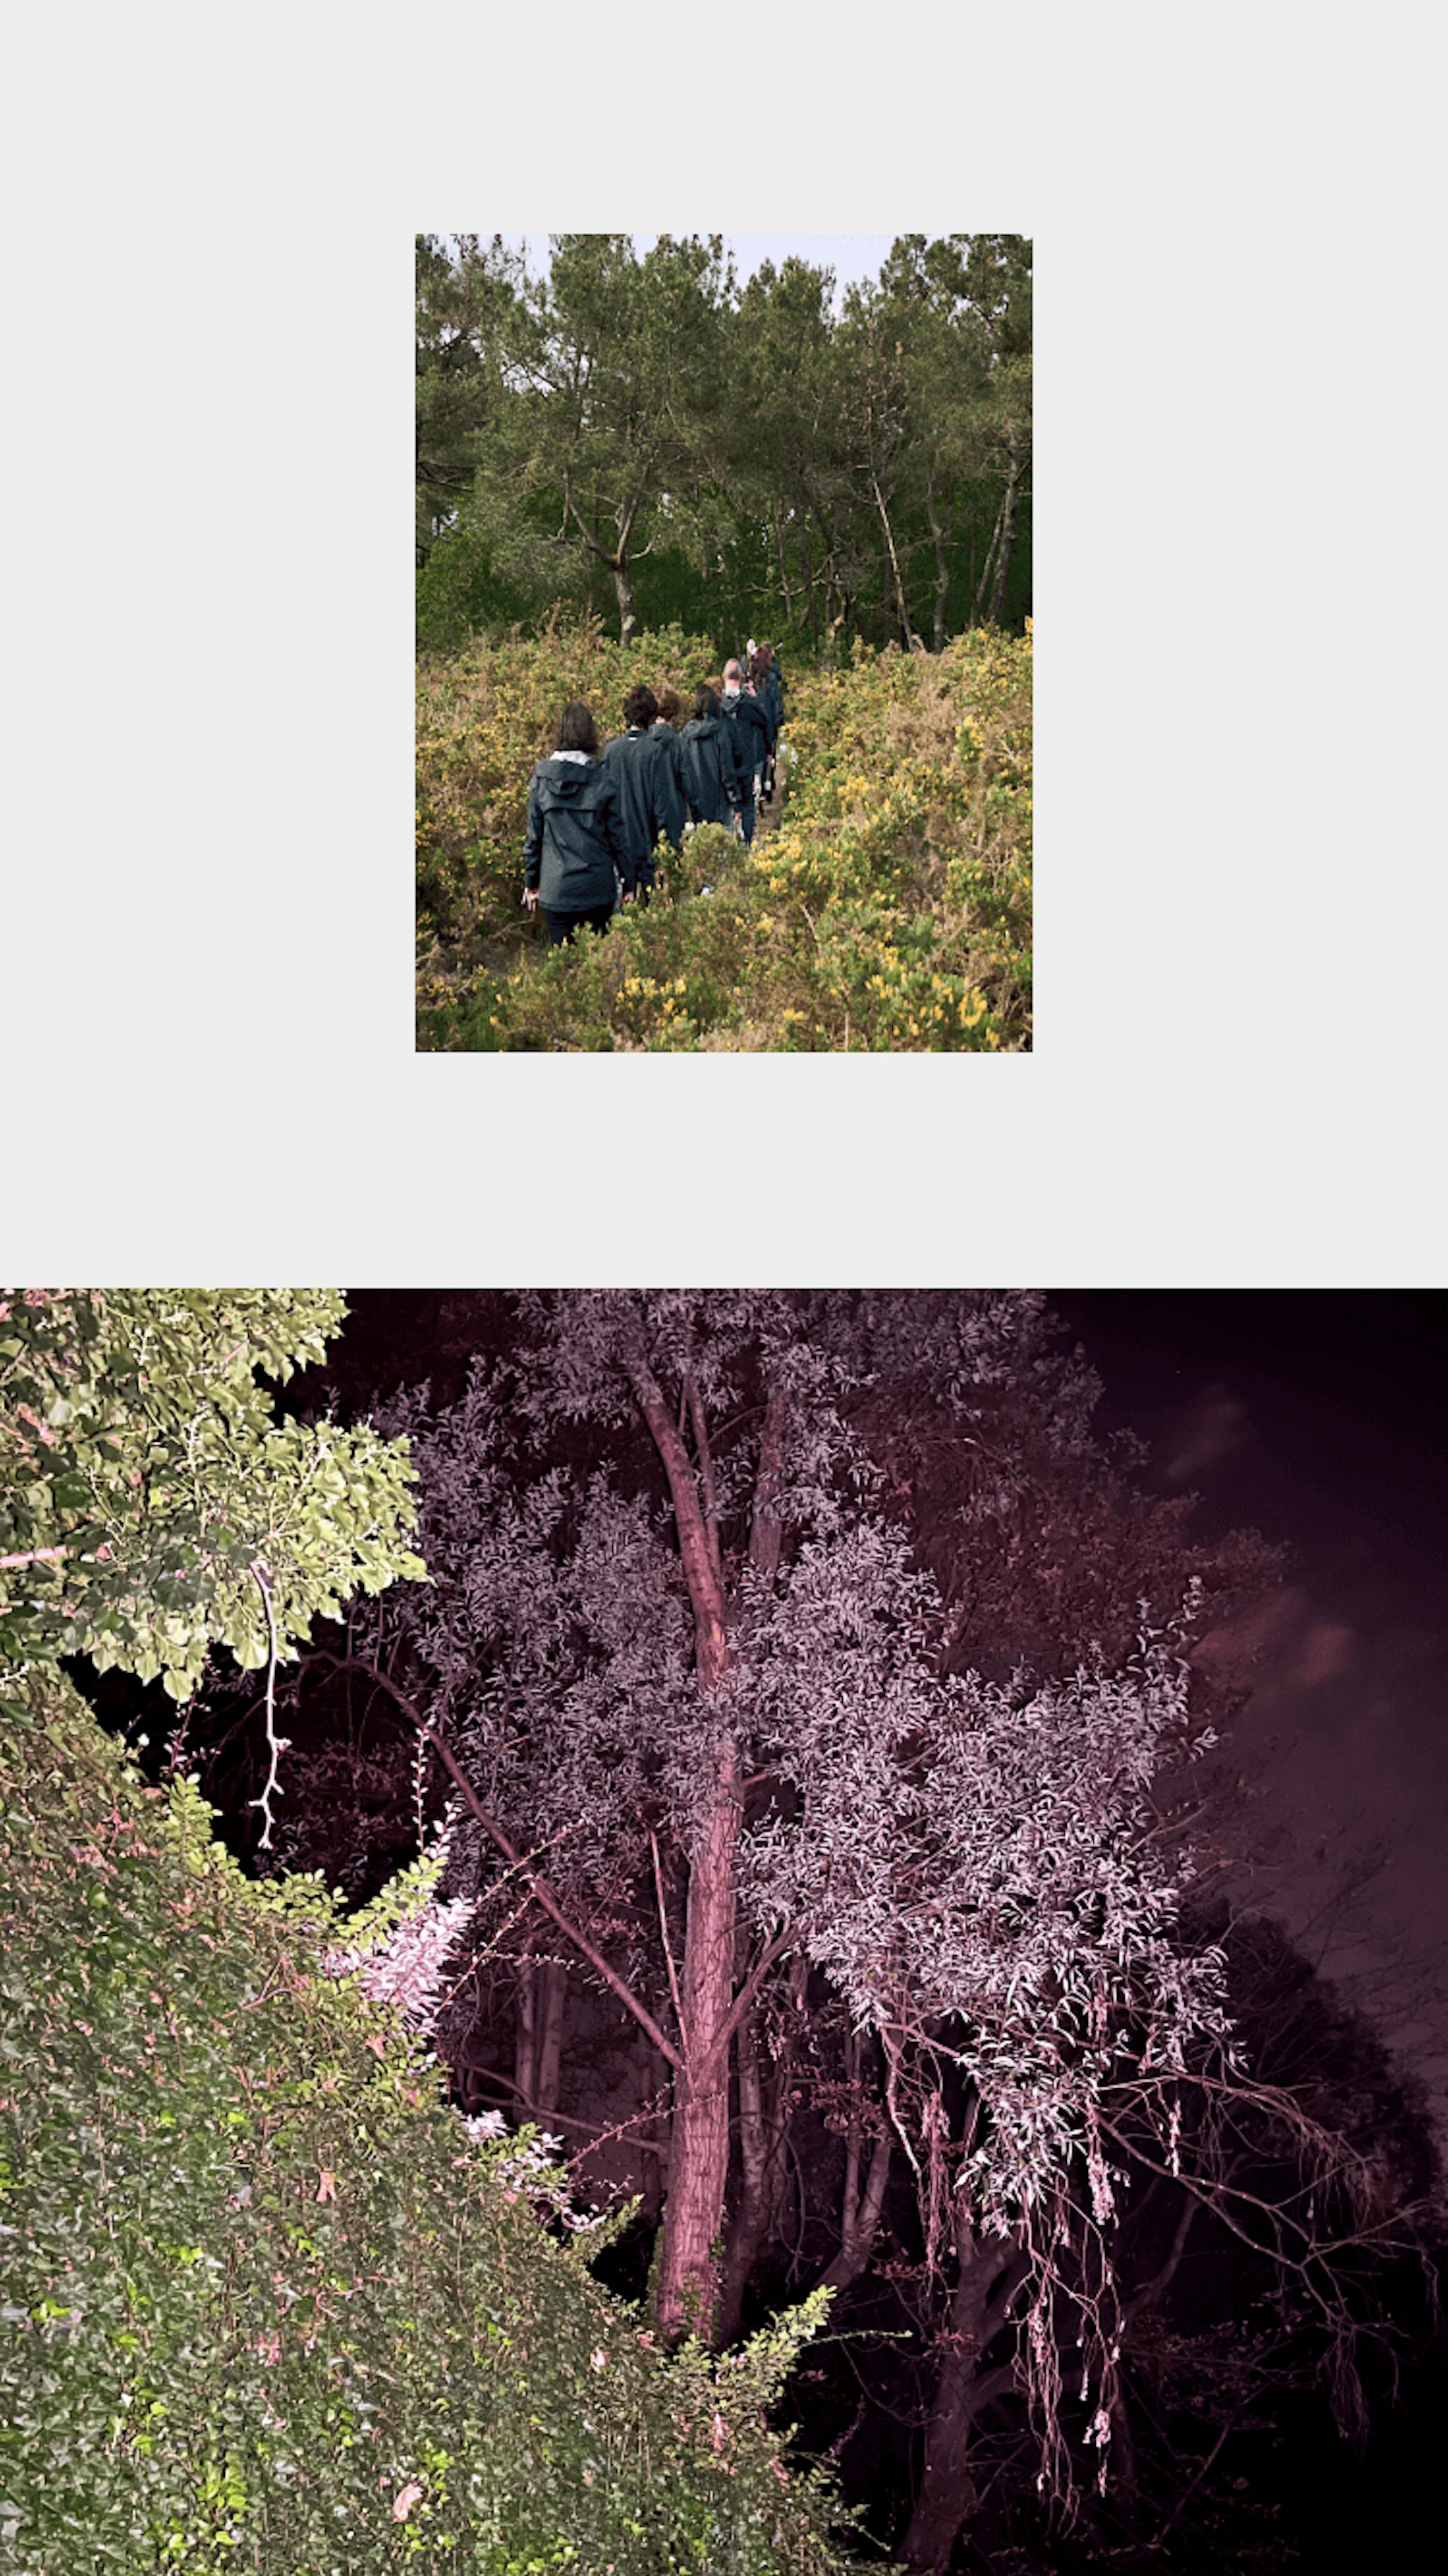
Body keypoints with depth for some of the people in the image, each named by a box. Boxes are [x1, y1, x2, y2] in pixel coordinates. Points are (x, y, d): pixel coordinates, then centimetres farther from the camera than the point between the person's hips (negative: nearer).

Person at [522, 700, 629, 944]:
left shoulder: (541, 778, -2)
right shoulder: (602, 779, -5)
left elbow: (533, 835, 3)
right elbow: (618, 835, -1)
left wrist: (530, 882, 13)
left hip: (556, 890, 1)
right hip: (598, 888, -1)